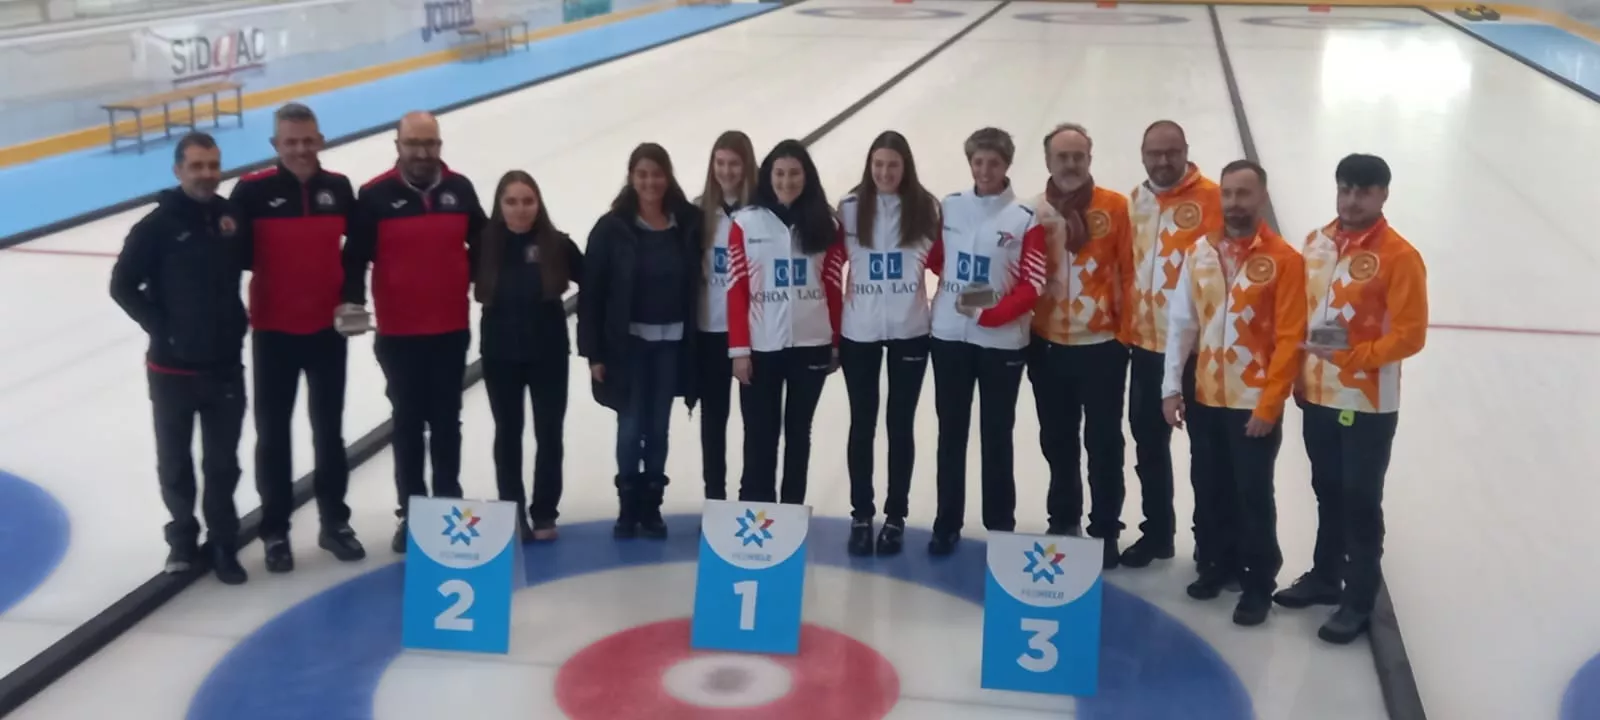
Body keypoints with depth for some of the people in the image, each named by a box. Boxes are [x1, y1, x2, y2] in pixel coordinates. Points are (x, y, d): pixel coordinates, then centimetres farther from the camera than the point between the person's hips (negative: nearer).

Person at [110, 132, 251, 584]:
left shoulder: (233, 216, -1)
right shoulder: (157, 226, -11)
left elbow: (252, 262, 15)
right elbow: (123, 285, -8)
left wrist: (240, 319, 4)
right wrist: (161, 328, -11)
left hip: (225, 365, 2)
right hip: (173, 368, -2)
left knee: (223, 463, 9)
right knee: (174, 461, 12)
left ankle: (223, 545, 21)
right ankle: (183, 537, 29)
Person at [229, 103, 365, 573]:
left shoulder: (339, 188, -1)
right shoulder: (252, 191, -10)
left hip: (328, 329, 3)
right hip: (273, 331, -2)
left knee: (329, 429, 12)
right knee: (273, 432, 6)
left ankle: (334, 522, 24)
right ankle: (275, 532, 17)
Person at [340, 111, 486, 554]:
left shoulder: (459, 189, 1)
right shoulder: (376, 196, -8)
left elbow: (481, 245, 13)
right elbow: (356, 255, -7)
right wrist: (352, 302, -19)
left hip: (451, 330, 2)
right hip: (398, 334, -2)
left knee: (447, 422, 11)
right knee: (408, 423, 8)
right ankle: (411, 514, 16)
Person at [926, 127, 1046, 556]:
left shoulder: (1026, 219, -8)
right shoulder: (948, 208, 3)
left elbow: (1033, 286, -10)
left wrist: (990, 313, -21)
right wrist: (952, 288, -2)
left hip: (1002, 342, -3)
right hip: (949, 336, 3)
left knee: (996, 436, 6)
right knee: (951, 433, 11)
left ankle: (1000, 528, 19)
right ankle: (947, 525, 22)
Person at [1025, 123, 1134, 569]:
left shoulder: (1116, 207, -6)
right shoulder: (1032, 211, 0)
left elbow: (1130, 271, -4)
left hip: (1102, 347, -3)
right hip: (1048, 347, 3)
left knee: (1103, 443, 5)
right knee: (1057, 441, 16)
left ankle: (1105, 531, 18)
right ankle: (1063, 523, 32)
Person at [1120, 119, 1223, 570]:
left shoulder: (1212, 198, -13)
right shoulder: (1135, 201, 7)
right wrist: (1125, 329, 11)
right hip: (1146, 344, 6)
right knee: (1148, 440, 17)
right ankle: (1157, 532, 33)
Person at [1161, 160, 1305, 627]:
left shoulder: (1284, 260, -11)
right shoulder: (1200, 252, 3)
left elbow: (1289, 339, -13)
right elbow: (1181, 323, 6)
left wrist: (1269, 404, -15)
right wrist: (1172, 387, 2)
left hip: (1255, 403, -4)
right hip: (1205, 398, 5)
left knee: (1253, 496, 3)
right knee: (1210, 490, 15)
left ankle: (1259, 584, 16)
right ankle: (1217, 563, 32)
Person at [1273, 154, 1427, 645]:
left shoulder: (1398, 256, -14)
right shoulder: (1316, 243, 6)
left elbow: (1410, 335, -16)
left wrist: (1352, 357, -25)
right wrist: (1300, 373, 11)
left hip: (1368, 405, -6)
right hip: (1318, 396, 6)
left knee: (1361, 503, 3)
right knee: (1328, 493, 20)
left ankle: (1359, 601, 16)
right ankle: (1325, 577, 36)